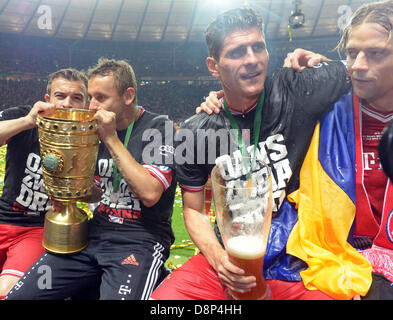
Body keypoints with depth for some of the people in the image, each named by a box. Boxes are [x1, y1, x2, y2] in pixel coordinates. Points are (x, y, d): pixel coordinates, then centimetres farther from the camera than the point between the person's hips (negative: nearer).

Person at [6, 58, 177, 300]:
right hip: (95, 233, 5)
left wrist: (111, 139, -14)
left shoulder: (160, 127, -6)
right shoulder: (97, 129, 12)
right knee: (18, 295, -6)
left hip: (142, 241, -5)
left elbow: (150, 194, -19)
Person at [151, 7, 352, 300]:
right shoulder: (194, 133, -3)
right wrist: (217, 257, -10)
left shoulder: (297, 91, -8)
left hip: (300, 259, 0)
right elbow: (194, 210, 5)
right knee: (164, 296, -13)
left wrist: (318, 62, -7)